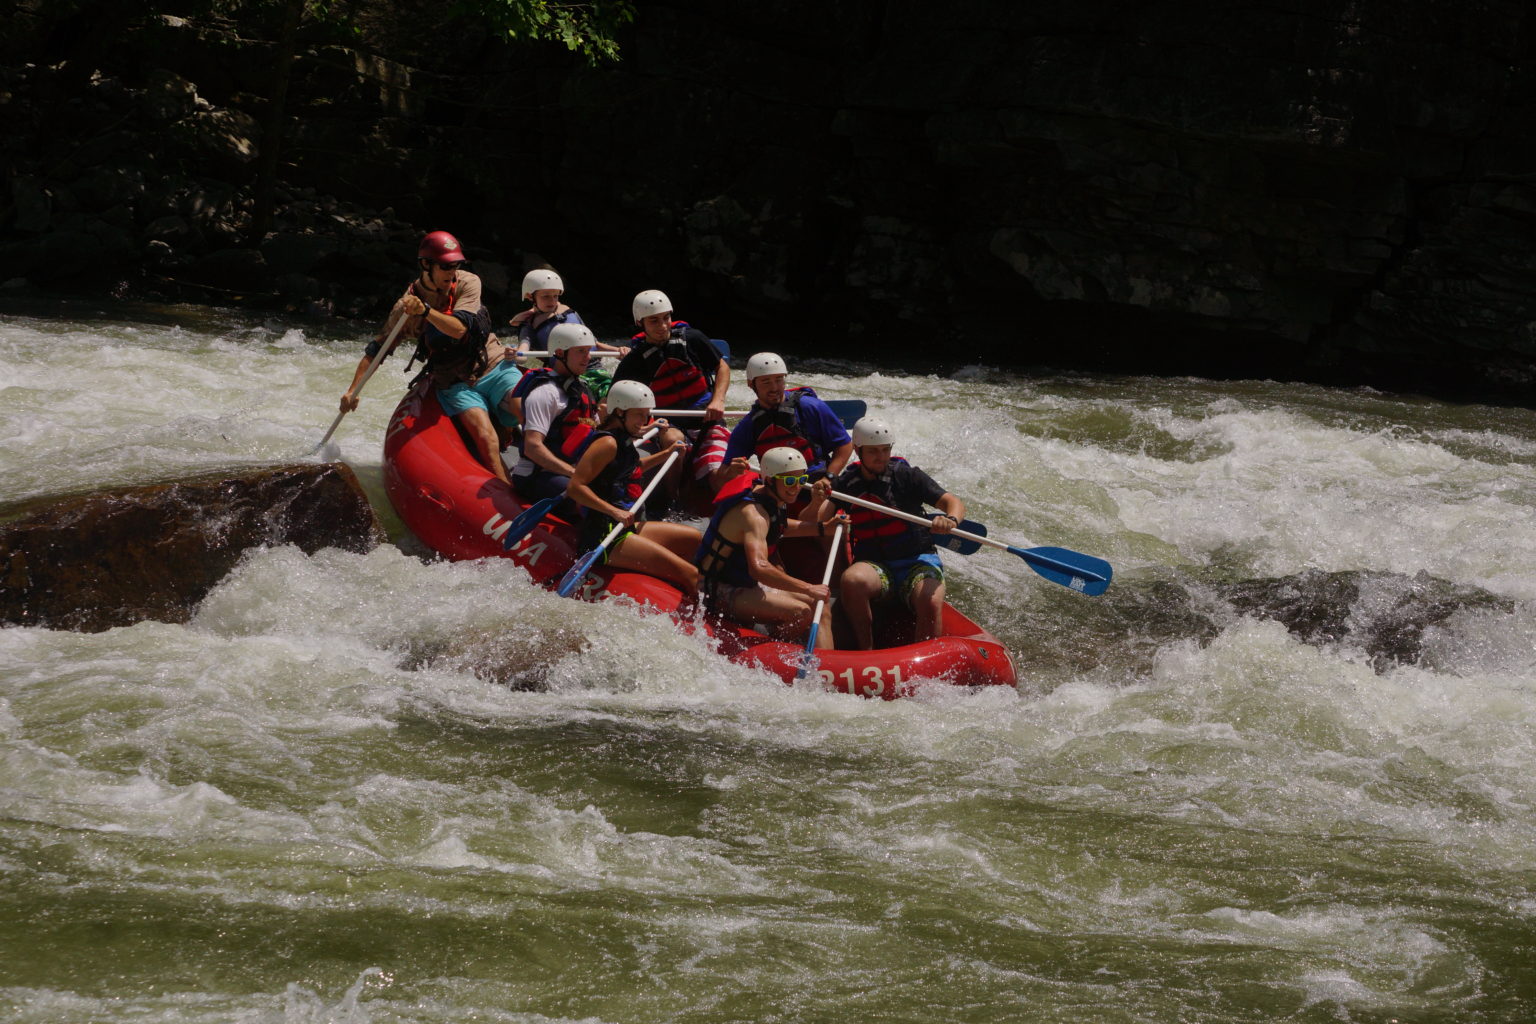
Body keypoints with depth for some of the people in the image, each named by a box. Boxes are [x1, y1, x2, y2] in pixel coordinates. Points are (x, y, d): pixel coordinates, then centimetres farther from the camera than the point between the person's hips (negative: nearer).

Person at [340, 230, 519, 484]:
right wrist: (352, 391, -5)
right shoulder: (407, 306, -5)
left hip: (495, 368, 2)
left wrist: (425, 311, -34)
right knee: (485, 436, -26)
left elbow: (458, 329, -18)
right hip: (456, 385, -2)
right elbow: (376, 349, 2)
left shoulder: (467, 283, -4)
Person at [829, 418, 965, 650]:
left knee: (931, 605, -33)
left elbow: (955, 503, -6)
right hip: (874, 565, 1)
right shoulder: (846, 483, 7)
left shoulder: (906, 475, -1)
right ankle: (865, 655, -24)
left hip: (917, 561, -1)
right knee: (851, 580, -33)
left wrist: (950, 519, -30)